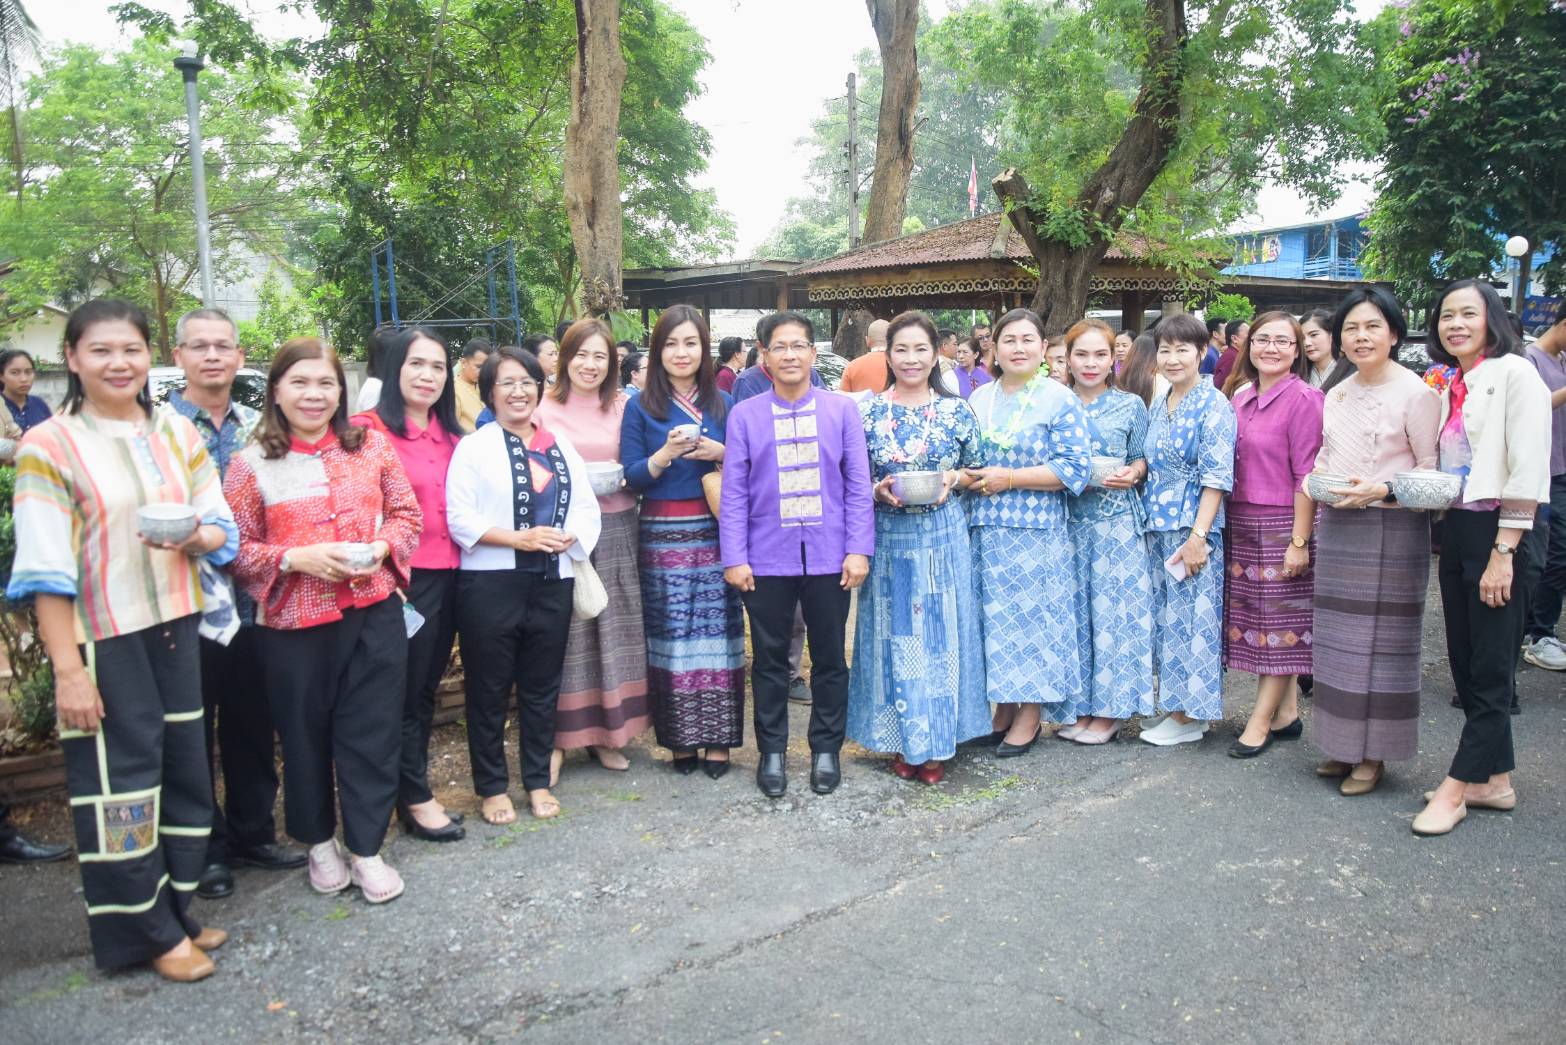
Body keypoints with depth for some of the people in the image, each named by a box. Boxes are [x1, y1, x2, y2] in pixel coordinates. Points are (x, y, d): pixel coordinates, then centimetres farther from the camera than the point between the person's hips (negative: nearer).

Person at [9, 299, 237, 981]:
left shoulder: (178, 433, 5)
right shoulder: (47, 446, -8)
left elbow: (221, 529, 7)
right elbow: (45, 568, -11)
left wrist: (192, 535, -17)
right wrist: (68, 669, -15)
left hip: (179, 627, 5)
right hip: (102, 640, -5)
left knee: (185, 771, 13)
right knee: (120, 784, 4)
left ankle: (175, 910, 30)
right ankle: (149, 932, 19)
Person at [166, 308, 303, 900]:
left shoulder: (258, 427, 7)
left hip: (251, 601, 4)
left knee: (253, 724, 14)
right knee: (193, 731, 9)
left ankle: (253, 834, 31)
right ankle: (206, 848, 25)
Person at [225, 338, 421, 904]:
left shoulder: (371, 445, 3)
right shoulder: (252, 463, -3)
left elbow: (406, 513, 8)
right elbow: (236, 549, -3)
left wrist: (383, 547, -11)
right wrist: (297, 559, -18)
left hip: (374, 613, 1)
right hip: (294, 623, -1)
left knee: (372, 733, 6)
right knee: (306, 736, 13)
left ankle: (367, 848, 21)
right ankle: (320, 841, 34)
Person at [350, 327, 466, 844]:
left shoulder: (451, 435, 11)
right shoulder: (368, 429, -10)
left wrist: (464, 563, 10)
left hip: (448, 576, 7)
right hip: (402, 579, -7)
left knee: (426, 688, 17)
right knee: (405, 691, 6)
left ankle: (412, 785, 31)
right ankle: (416, 799, 19)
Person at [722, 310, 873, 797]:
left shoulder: (842, 409, 0)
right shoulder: (744, 415, 0)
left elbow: (858, 485, 0)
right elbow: (734, 492, 0)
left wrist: (859, 550, -6)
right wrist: (734, 557, -5)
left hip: (828, 557, 0)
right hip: (766, 559, 0)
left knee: (829, 657, 11)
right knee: (769, 659, 11)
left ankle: (826, 749, 28)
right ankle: (772, 751, 26)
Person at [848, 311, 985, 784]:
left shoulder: (957, 410, 2)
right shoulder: (867, 412, 0)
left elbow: (977, 471, 10)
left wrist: (953, 479, -10)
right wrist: (878, 490, -15)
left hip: (944, 536, 0)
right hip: (889, 537, 0)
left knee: (941, 631, 6)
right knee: (895, 634, 6)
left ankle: (935, 744, 20)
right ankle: (900, 741, 21)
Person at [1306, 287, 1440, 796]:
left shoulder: (1415, 393, -9)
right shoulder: (1337, 393, 12)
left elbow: (1433, 469, -9)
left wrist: (1383, 490, -21)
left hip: (1391, 530, -6)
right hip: (1336, 526, 6)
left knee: (1381, 641, 1)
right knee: (1337, 638, 11)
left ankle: (1374, 754, 13)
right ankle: (1343, 744, 23)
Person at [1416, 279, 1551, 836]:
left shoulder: (1513, 373, -9)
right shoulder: (1449, 385, 14)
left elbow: (1529, 469, -15)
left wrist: (1503, 552, -19)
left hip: (1497, 532, -8)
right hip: (1454, 532, 8)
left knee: (1490, 669, 0)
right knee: (1466, 662, 12)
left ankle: (1456, 788, 5)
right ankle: (1495, 779, 23)